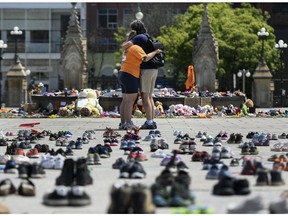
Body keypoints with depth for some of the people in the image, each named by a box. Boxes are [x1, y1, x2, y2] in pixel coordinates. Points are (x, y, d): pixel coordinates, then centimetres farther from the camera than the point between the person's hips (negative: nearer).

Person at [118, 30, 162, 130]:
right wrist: (155, 52, -8)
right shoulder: (136, 48, -10)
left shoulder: (128, 48, 20)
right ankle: (128, 123, -11)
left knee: (125, 100, 11)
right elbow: (145, 58, -20)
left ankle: (122, 123, 11)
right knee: (130, 100, -9)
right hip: (130, 76, -10)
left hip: (123, 74, 10)